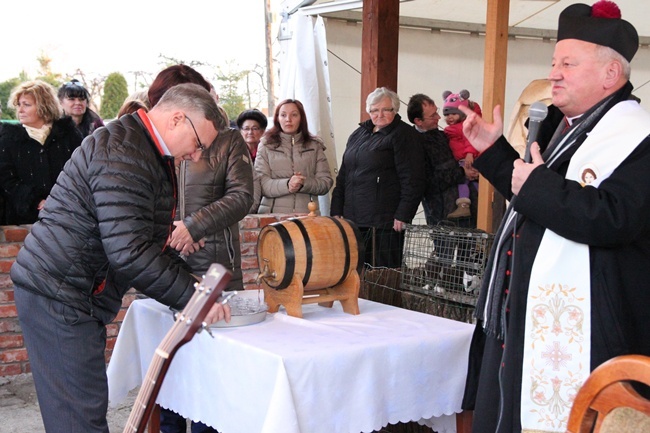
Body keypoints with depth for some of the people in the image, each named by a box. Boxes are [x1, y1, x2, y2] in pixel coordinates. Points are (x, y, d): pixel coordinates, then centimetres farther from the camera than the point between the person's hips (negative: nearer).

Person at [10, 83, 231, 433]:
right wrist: (192, 296, -17)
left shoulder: (147, 153, 15)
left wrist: (189, 281, 11)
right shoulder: (121, 154, -19)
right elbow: (129, 253, -25)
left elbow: (147, 241, 21)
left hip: (81, 296, 10)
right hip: (58, 295, -10)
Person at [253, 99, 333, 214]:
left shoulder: (315, 146, 14)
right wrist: (287, 185, -16)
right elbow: (261, 183, 1)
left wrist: (303, 184, -12)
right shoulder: (266, 145, 11)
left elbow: (326, 182, 6)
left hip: (305, 213, 1)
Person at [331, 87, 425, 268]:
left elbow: (412, 180, -10)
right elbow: (343, 176, 24)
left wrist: (403, 216, -15)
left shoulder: (404, 136, -2)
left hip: (385, 222, -7)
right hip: (352, 220, 7)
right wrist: (336, 211, 16)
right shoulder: (358, 134, 20)